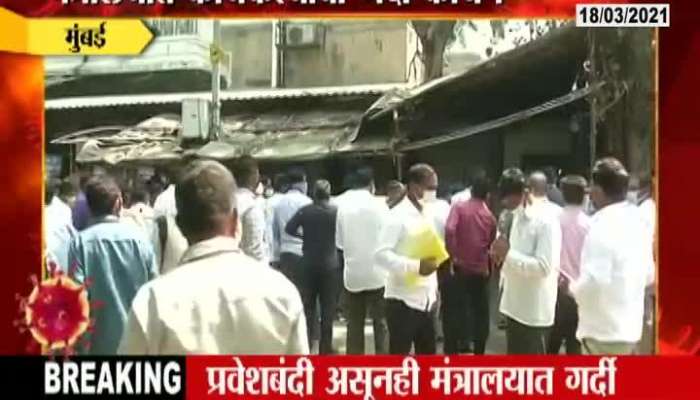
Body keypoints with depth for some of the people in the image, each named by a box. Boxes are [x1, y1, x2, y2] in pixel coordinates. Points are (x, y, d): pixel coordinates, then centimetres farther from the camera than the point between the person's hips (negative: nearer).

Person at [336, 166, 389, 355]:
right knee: (381, 322, 5)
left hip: (352, 274, 3)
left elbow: (339, 242, 5)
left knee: (354, 324, 11)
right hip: (376, 272, -2)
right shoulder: (379, 205, -8)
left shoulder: (343, 206, -1)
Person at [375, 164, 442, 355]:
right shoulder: (397, 216, -11)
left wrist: (434, 288, 12)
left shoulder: (427, 214, 12)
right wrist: (416, 266, -29)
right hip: (403, 300, -7)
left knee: (427, 355, 13)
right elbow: (381, 254, -20)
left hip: (426, 300, 8)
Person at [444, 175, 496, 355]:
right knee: (480, 313, 12)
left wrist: (452, 256, -16)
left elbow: (449, 230, -22)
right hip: (480, 271, 3)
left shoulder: (459, 207, -6)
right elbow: (491, 244, 13)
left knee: (453, 313, 4)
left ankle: (451, 354, 4)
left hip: (460, 268, -3)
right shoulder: (490, 217, 6)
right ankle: (479, 352, 16)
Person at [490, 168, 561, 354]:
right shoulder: (517, 218, 11)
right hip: (515, 305, 8)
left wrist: (508, 253, -23)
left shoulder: (546, 220, -16)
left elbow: (543, 267, -23)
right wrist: (502, 254, 0)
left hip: (534, 312, -8)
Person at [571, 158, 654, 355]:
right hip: (630, 327, 9)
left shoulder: (603, 224, -19)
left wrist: (572, 287, -8)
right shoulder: (637, 221, 7)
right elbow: (649, 275, 16)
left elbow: (595, 281, -26)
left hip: (603, 331, -8)